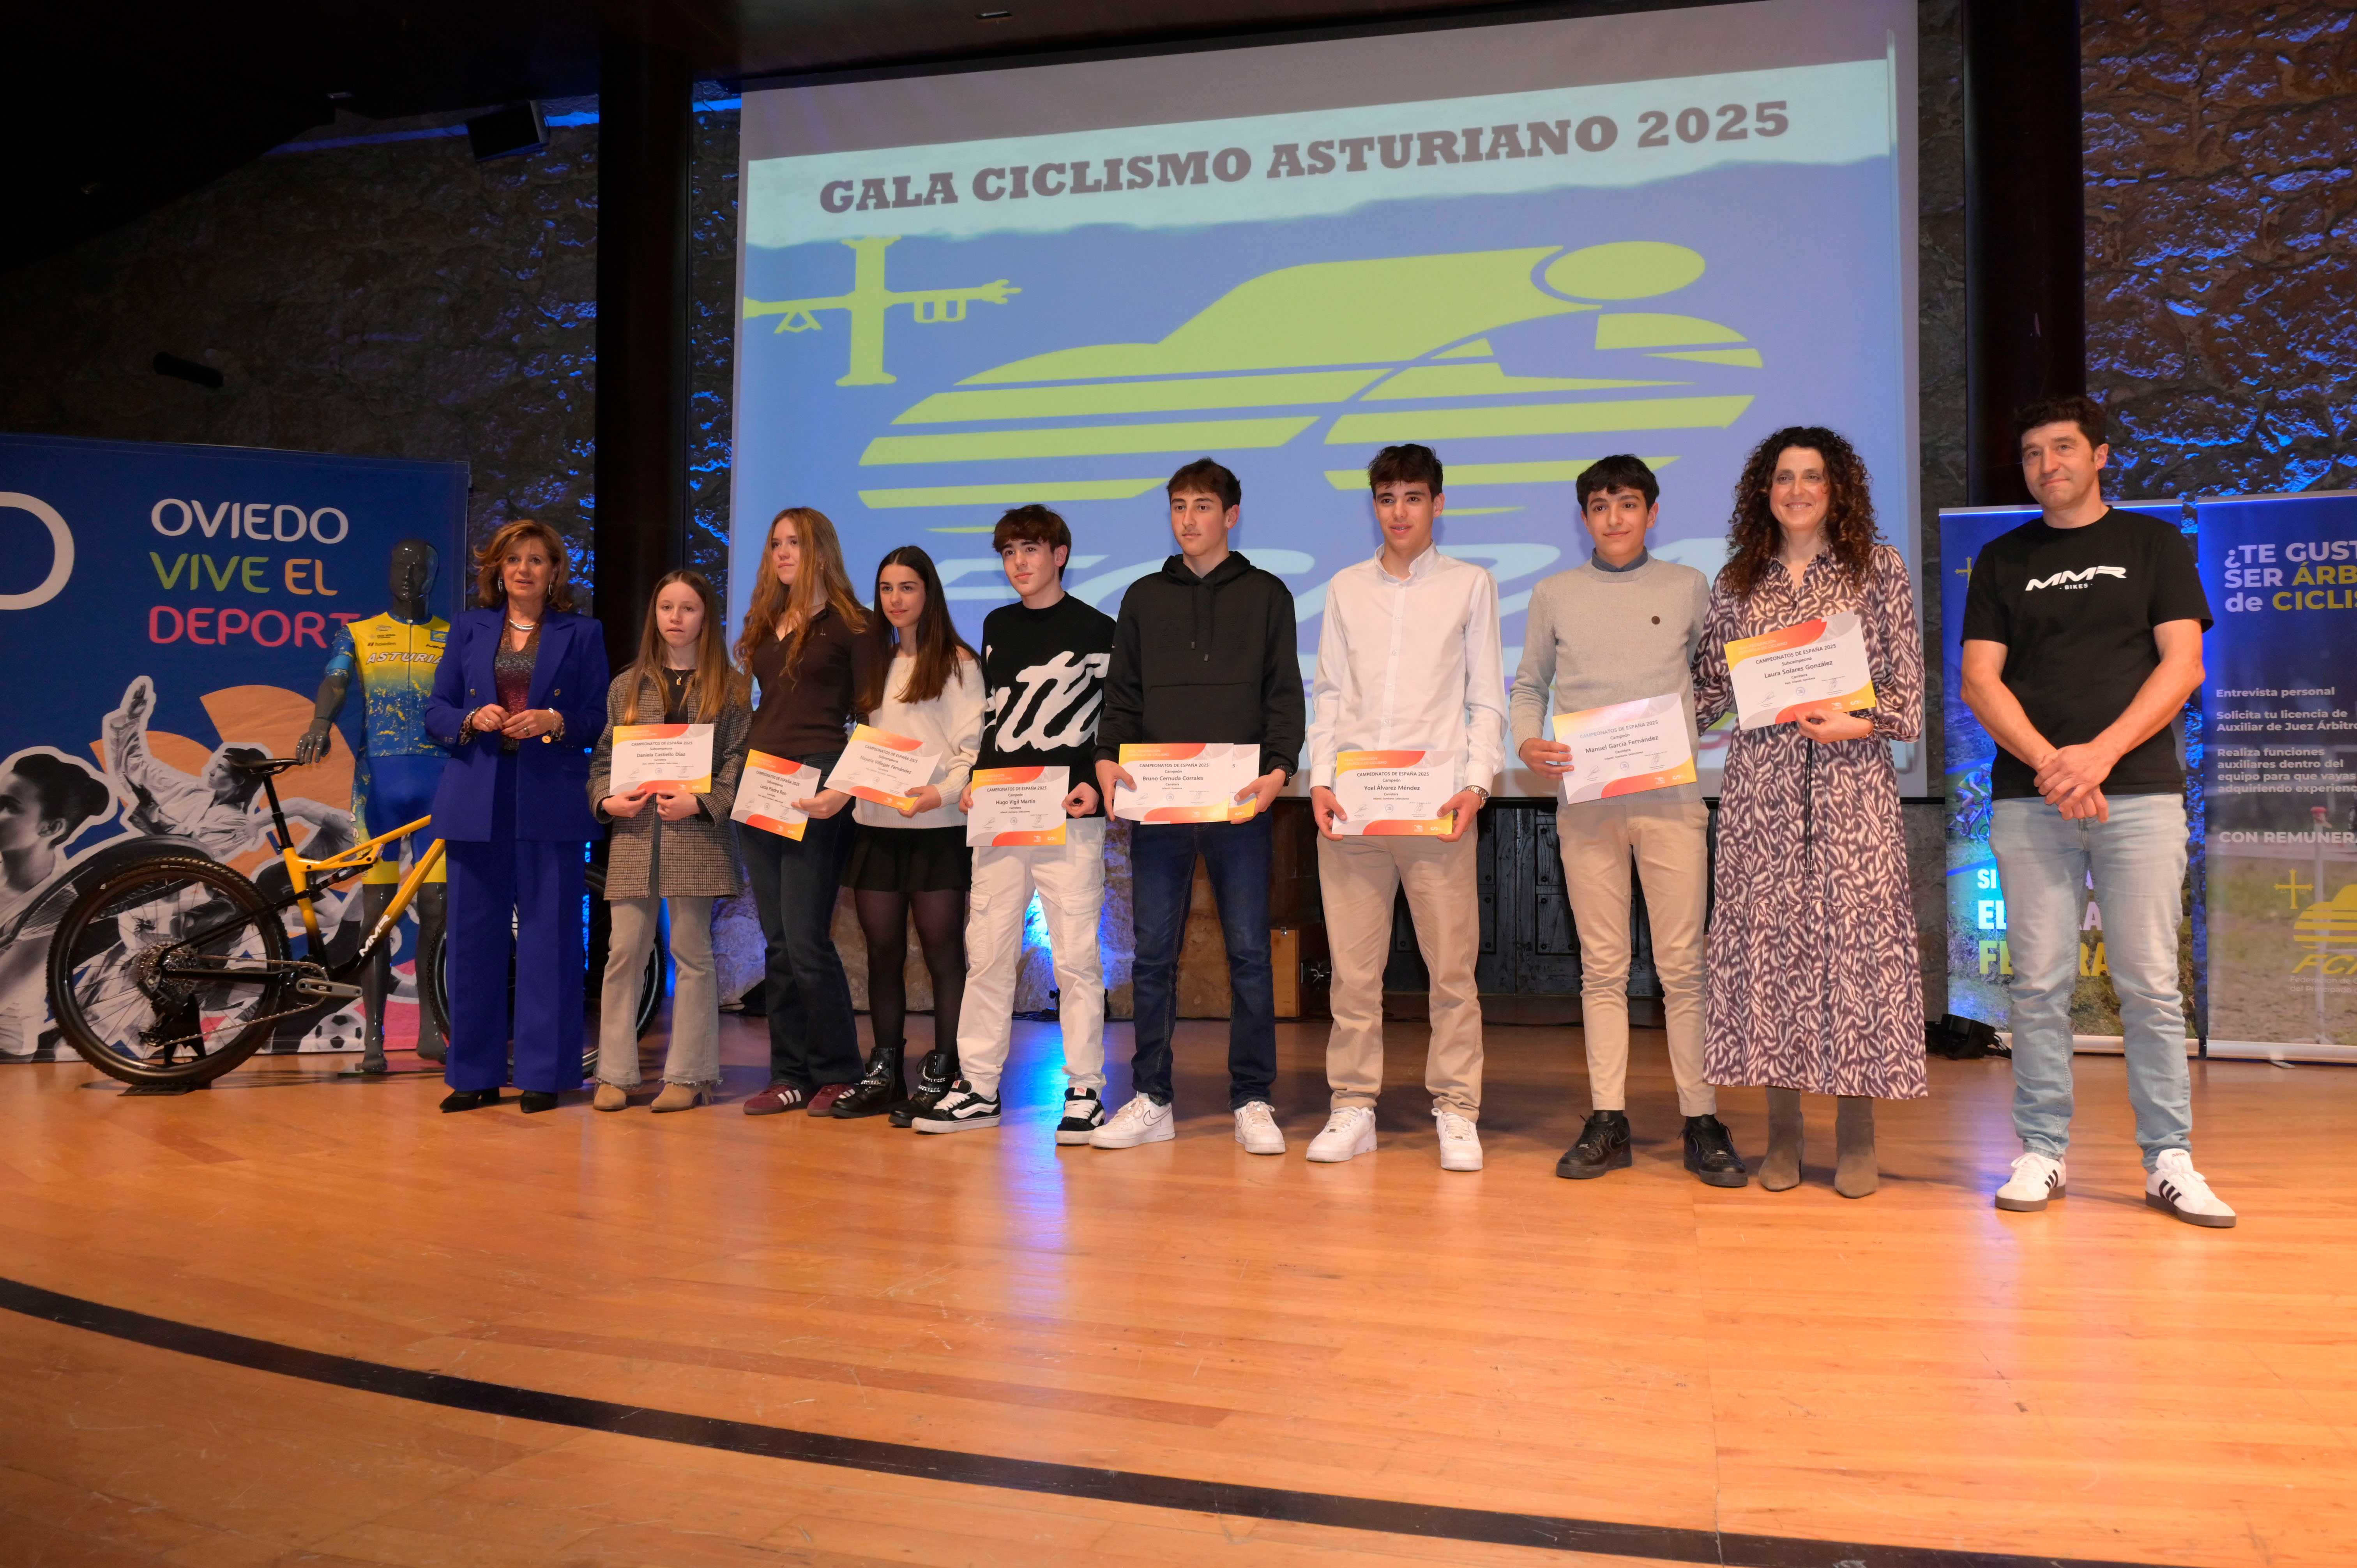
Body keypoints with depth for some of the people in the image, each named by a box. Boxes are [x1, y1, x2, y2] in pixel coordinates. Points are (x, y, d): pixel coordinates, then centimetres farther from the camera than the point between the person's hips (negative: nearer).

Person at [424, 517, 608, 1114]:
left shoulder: (582, 634, 9)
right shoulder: (468, 629, 15)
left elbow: (599, 718, 4)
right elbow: (436, 710, 12)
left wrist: (555, 722, -15)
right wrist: (472, 720, -8)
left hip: (551, 803, -2)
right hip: (477, 801, 2)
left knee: (548, 936, -2)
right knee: (474, 936, 4)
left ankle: (543, 1074, 7)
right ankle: (475, 1074, 14)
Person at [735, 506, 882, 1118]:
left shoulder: (850, 625, -1)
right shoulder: (764, 625, 19)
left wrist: (847, 788, -18)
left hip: (815, 790, -7)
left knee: (806, 940, -8)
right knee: (777, 943, 7)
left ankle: (837, 1075, 5)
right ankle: (790, 1076, 14)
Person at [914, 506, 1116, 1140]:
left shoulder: (1096, 629, 2)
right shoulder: (997, 626, 17)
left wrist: (1096, 784, -14)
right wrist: (973, 783, 9)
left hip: (1068, 815, -5)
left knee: (1076, 955, -3)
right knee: (986, 951, 6)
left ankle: (1085, 1090, 6)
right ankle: (977, 1087, 14)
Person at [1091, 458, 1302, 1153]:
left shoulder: (1266, 594, 9)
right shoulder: (1144, 598, 15)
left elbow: (1284, 694, 3)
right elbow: (1123, 694, 13)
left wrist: (1278, 768, -13)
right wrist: (1108, 757, -5)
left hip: (1237, 802, -2)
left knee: (1249, 951, 1)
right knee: (1153, 953, 4)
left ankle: (1252, 1101, 9)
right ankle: (1151, 1099, 13)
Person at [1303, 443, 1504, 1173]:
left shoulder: (1471, 585, 10)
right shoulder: (1346, 588, 15)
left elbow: (1487, 698, 6)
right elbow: (1329, 693, 14)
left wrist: (1476, 783, -6)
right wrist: (1320, 779, 1)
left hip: (1435, 803, -2)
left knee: (1452, 963, -2)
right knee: (1352, 963, 3)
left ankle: (1456, 1111, 8)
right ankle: (1353, 1107, 12)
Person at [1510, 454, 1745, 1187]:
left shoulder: (1688, 587, 11)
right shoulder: (1554, 595, 13)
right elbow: (1529, 685, 16)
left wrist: (1700, 733, -6)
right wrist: (1527, 745, -2)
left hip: (1671, 796, -1)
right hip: (1585, 799, 1)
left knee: (1683, 962, -3)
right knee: (1602, 966, 4)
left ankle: (1702, 1122, 5)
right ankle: (1607, 1122, 9)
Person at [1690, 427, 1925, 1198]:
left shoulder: (1879, 568, 7)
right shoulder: (1735, 583, 13)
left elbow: (1908, 683, 4)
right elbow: (1708, 688, 15)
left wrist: (1858, 721, -13)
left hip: (1851, 780, -2)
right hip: (1760, 786, 2)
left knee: (1854, 933, -5)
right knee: (1766, 937, -1)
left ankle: (1856, 1135, 5)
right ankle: (1782, 1133, 8)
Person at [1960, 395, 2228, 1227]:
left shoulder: (2154, 544, 11)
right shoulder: (2002, 560, 14)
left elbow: (2183, 666, 1)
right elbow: (1979, 680, 5)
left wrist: (2100, 755, -12)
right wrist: (2049, 764, -10)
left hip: (2140, 792, -1)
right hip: (2029, 799, 1)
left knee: (2150, 985, -1)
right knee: (2040, 985, 1)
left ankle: (2170, 1163, 7)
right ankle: (2042, 1154, 8)